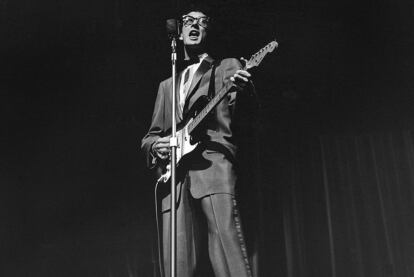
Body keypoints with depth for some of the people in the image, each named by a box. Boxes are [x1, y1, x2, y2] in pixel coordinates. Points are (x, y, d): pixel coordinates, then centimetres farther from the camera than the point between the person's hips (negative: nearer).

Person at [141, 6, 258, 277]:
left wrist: (242, 93, -17)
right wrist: (155, 145, 4)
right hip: (175, 175, 4)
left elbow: (244, 122, 6)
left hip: (213, 165, -4)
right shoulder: (167, 85, 30)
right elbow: (150, 135, 29)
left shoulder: (228, 68, 18)